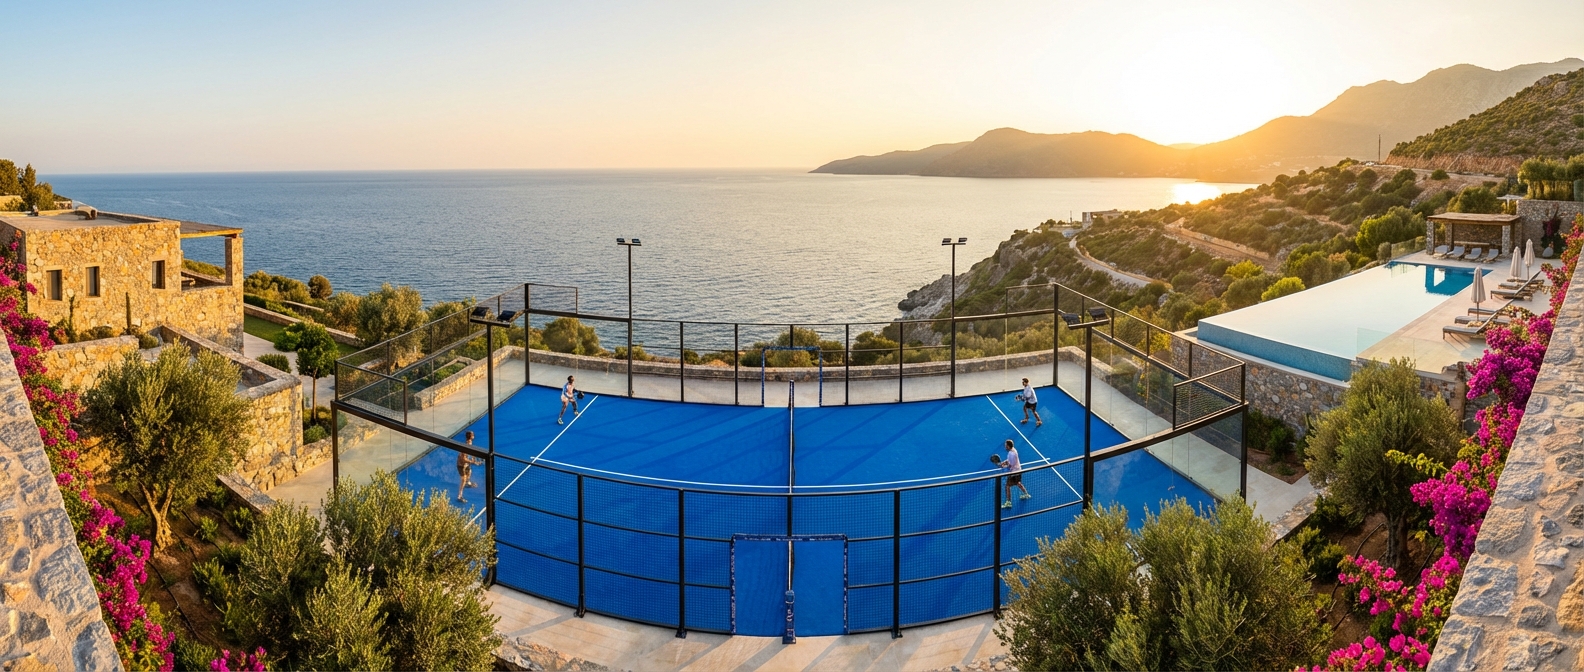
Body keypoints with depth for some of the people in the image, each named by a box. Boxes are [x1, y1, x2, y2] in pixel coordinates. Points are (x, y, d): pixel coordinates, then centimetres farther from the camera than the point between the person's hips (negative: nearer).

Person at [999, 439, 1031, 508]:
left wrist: (1003, 466, -15)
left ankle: (1008, 503, 1)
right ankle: (1026, 494, 47)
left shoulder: (1011, 454, -30)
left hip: (1013, 472, -10)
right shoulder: (1013, 449, 0)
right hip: (1018, 470, 10)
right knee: (1018, 483, 31)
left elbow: (1010, 466, -26)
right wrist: (1003, 462, 0)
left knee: (1008, 486, -4)